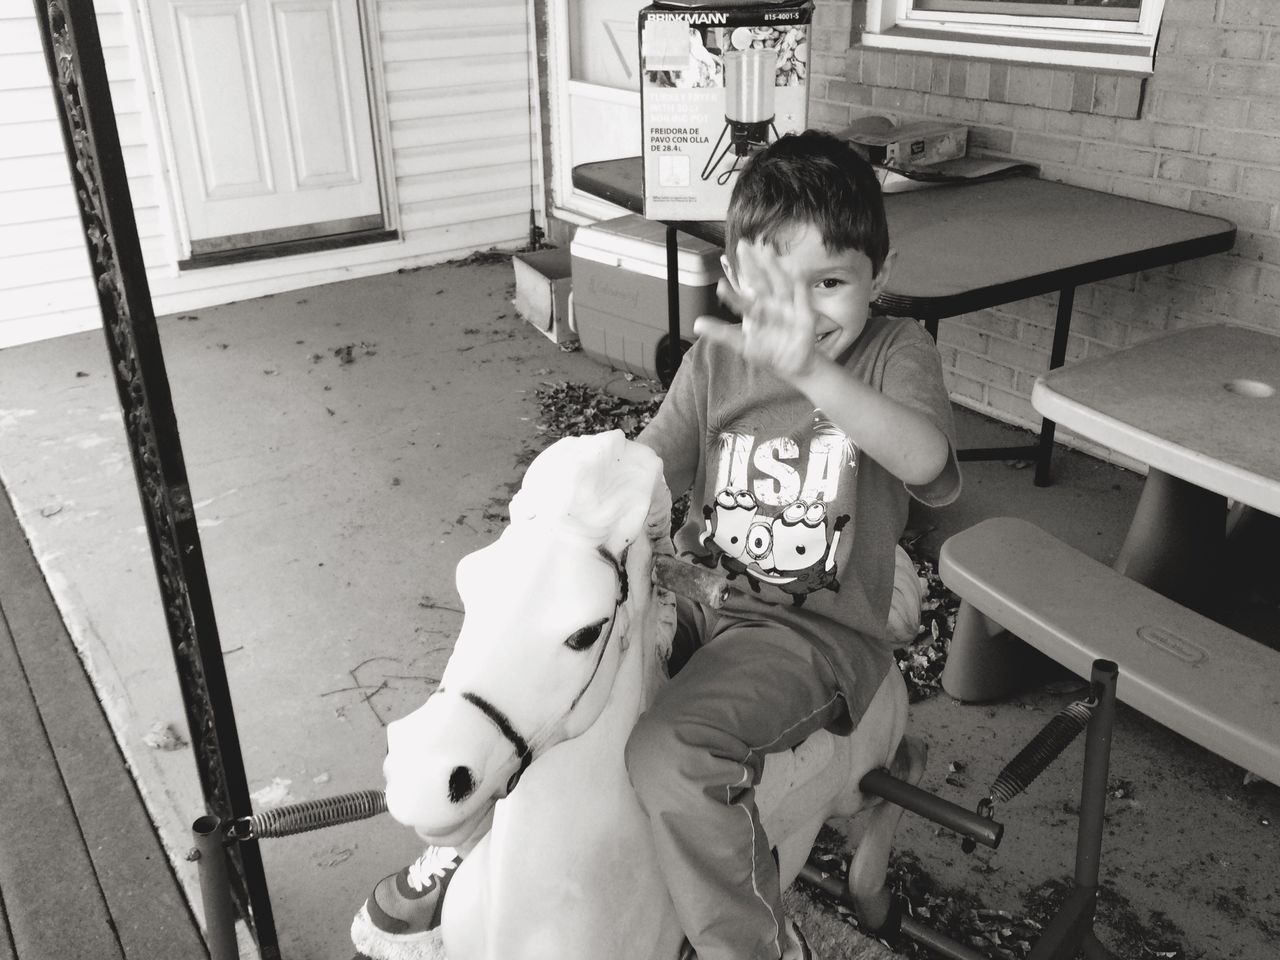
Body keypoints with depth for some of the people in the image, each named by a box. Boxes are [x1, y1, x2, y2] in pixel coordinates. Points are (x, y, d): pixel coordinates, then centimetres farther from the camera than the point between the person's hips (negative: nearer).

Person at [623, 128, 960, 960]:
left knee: (672, 751, -28)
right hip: (702, 595, 6)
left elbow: (924, 458, -31)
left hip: (815, 629, -5)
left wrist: (809, 373, -47)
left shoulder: (897, 351, -9)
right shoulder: (716, 360, 3)